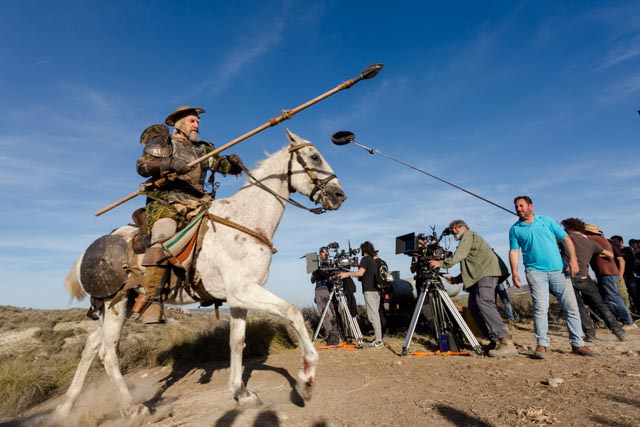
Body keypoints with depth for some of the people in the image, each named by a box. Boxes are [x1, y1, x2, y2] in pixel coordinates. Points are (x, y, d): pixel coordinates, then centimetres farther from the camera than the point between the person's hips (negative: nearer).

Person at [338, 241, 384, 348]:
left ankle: (378, 340, -10)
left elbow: (360, 273, -17)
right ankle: (378, 339, 11)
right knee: (375, 314, 10)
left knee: (373, 315, -8)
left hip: (369, 290, -9)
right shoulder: (373, 260, 19)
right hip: (376, 290, 9)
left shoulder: (365, 259, -6)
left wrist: (346, 274, -9)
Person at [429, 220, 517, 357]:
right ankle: (496, 341, 0)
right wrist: (458, 279, 19)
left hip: (487, 271, -10)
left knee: (483, 302, -24)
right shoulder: (464, 241, 34)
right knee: (474, 305, 1)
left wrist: (441, 263, -13)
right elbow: (469, 266, 30)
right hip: (479, 275, 10)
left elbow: (459, 254, -11)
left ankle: (506, 342, -31)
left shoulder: (468, 234, 7)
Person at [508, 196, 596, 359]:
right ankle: (541, 345, 0)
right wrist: (514, 272, -9)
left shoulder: (546, 221, 9)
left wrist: (573, 260, -5)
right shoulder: (515, 229, 8)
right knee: (540, 308, -7)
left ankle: (577, 344, 15)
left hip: (559, 270, 2)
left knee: (571, 307, 3)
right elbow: (514, 251, 3)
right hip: (535, 272, -1)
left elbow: (566, 239, 8)